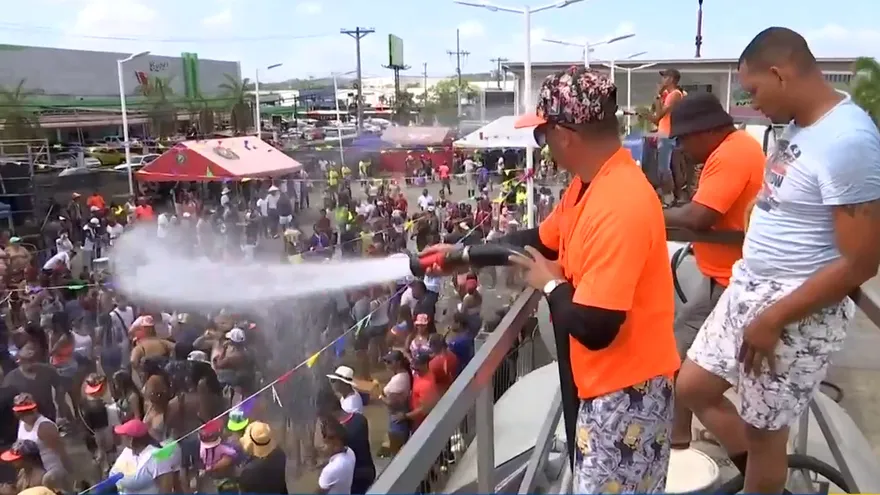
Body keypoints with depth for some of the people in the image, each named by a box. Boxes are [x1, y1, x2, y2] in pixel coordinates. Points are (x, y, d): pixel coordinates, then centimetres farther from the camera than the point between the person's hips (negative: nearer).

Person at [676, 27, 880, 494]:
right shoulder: (799, 125, 5)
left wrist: (773, 320, -19)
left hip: (799, 311, -9)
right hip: (748, 287, 9)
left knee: (762, 429, 10)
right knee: (692, 388, 17)